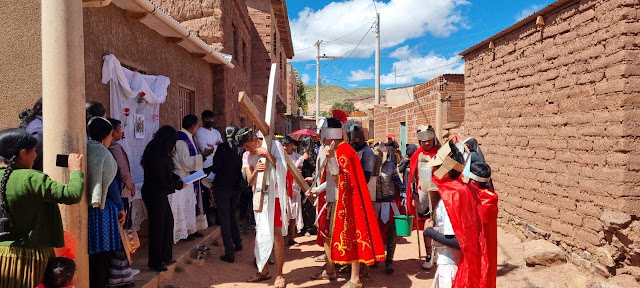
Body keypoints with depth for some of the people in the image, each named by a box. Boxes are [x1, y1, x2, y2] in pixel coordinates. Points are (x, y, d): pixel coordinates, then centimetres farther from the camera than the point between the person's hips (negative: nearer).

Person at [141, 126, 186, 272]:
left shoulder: (159, 153, 6)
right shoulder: (158, 157, -24)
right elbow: (163, 182, -23)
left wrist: (177, 178, 6)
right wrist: (180, 185, -10)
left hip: (159, 194, 10)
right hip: (155, 195, -10)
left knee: (168, 223, 17)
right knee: (157, 227, 1)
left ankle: (165, 257, 28)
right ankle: (155, 262, 14)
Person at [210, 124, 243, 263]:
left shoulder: (222, 147, -15)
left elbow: (215, 168, -15)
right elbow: (243, 168, 2)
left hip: (222, 186, -4)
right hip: (236, 187, 5)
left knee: (224, 218, 2)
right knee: (231, 214, 25)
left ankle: (230, 253, 2)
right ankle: (237, 243, 34)